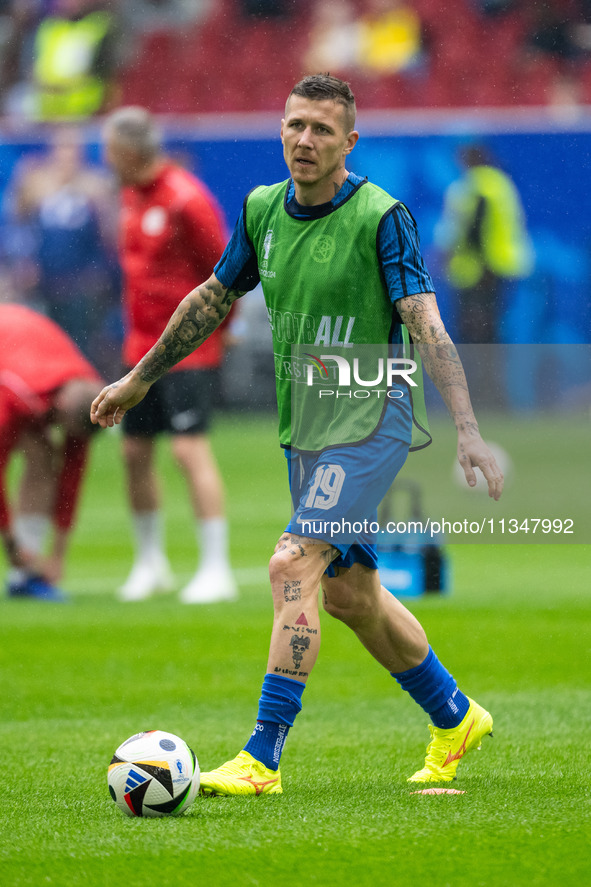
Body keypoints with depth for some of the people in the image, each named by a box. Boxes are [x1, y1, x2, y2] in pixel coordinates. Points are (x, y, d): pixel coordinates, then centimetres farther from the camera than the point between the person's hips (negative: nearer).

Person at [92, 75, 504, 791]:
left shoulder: (380, 217, -14)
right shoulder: (262, 210, 5)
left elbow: (426, 326, -19)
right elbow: (214, 297, 20)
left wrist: (466, 430, -28)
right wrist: (140, 378, 26)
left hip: (369, 421, -7)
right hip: (303, 429, 7)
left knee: (294, 567, -20)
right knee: (349, 591, 15)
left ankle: (262, 758, -20)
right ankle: (455, 719, 34)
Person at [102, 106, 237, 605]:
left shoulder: (185, 199, -17)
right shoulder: (131, 194, 10)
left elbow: (223, 266, -13)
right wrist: (138, 328, 16)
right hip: (142, 347, 9)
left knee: (190, 448, -13)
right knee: (134, 451, 10)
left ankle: (216, 570, -9)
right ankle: (150, 563, 23)